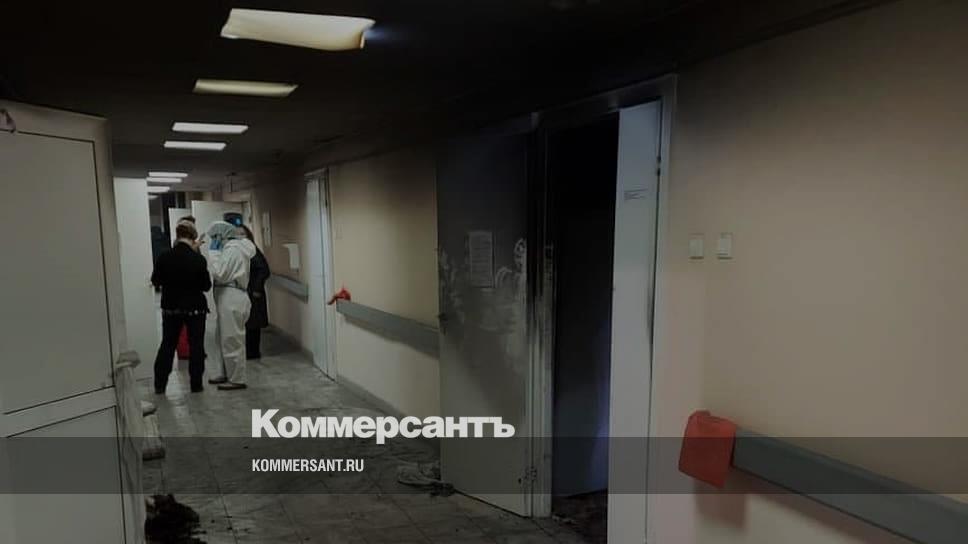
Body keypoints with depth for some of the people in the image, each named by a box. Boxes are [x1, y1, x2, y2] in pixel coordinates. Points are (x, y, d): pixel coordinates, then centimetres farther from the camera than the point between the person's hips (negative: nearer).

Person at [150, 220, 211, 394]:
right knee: (196, 345, 9)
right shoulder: (198, 259, -16)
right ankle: (196, 384, 12)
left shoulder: (164, 256, -10)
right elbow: (206, 286, -8)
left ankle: (159, 384, 19)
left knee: (167, 344, 15)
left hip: (171, 307, 3)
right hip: (195, 308, -2)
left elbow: (155, 281, 1)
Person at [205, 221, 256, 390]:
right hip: (227, 299, 11)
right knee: (223, 338, 18)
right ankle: (227, 374, 28)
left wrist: (213, 252, -11)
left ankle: (237, 379, 4)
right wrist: (215, 251, 10)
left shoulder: (232, 248, -14)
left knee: (231, 340, -4)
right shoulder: (232, 247, 18)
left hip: (231, 299, -11)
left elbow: (219, 273, -19)